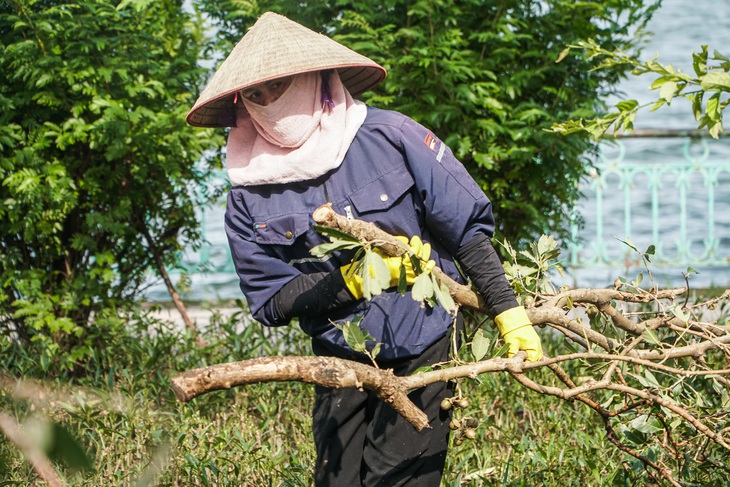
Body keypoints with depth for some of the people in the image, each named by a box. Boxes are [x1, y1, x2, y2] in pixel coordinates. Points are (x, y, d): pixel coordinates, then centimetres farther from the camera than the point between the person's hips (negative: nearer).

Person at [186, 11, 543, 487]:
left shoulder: (389, 136, -9)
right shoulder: (249, 198, -3)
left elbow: (468, 226, -4)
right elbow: (273, 303, -4)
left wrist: (509, 313, -7)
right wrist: (357, 278, -18)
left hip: (423, 347, -2)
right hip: (341, 359, 3)